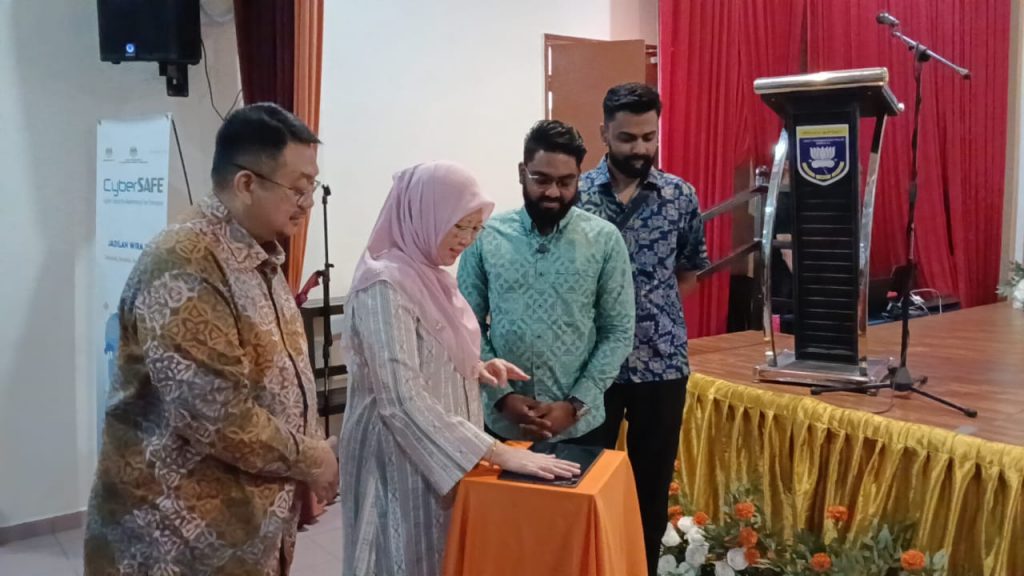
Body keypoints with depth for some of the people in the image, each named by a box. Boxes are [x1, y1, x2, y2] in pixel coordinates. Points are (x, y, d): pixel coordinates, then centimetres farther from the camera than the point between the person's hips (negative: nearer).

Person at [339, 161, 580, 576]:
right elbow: (403, 401, -27)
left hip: (445, 459, 8)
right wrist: (497, 453, -28)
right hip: (402, 462, -8)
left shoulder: (433, 277, 7)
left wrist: (476, 369, -1)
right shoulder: (384, 285, -21)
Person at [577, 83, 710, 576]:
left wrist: (650, 308, 2)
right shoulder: (576, 194, -4)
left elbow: (690, 273, 13)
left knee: (652, 485, 13)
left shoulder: (681, 196, 2)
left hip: (662, 362, 2)